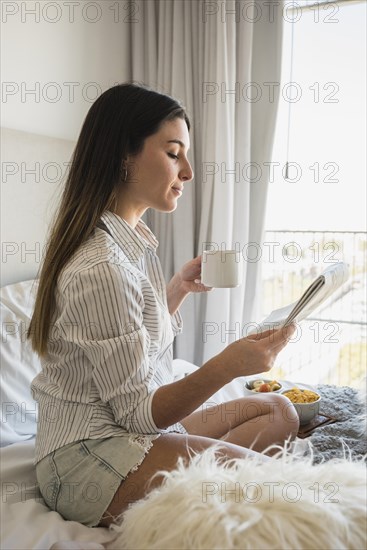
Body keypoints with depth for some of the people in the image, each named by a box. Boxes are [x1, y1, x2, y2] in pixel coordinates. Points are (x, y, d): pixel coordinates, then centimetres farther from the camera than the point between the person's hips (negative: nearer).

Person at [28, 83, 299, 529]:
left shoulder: (131, 242, 6)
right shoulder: (101, 268, -25)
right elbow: (136, 411, -21)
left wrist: (179, 286, 5)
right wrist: (227, 365, -32)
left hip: (131, 430, 10)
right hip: (88, 460, -10)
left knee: (280, 412, 10)